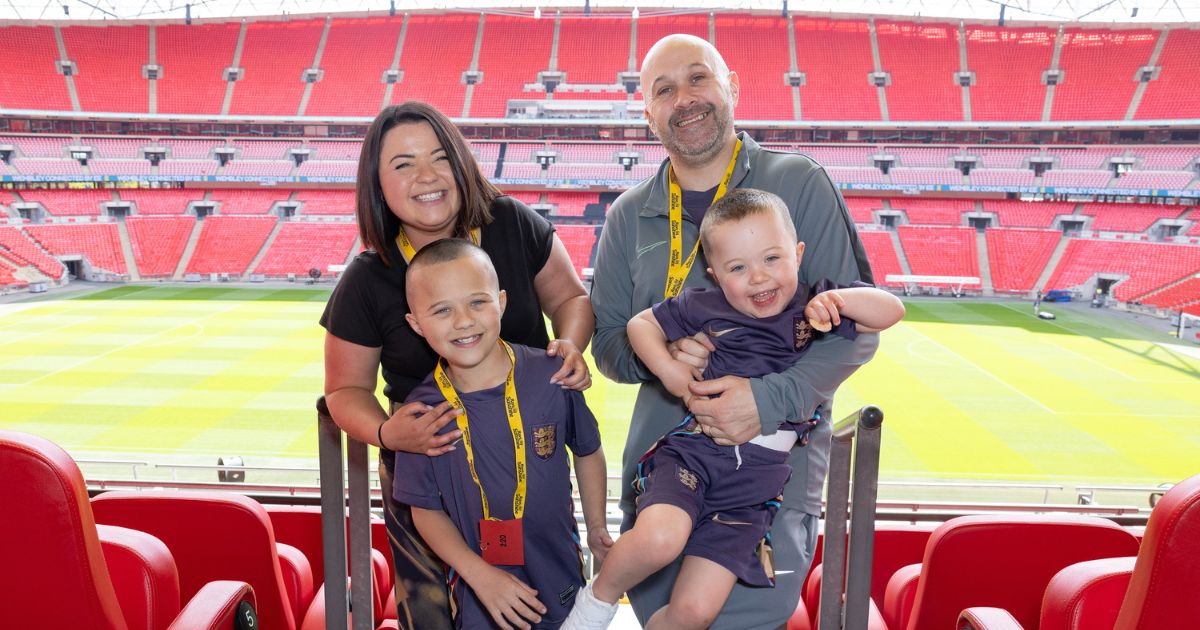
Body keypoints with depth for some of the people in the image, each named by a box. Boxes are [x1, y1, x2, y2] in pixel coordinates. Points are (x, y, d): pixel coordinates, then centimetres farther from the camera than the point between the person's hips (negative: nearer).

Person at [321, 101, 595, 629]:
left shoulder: (514, 225, -11)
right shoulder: (366, 282, -12)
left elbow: (570, 297, 4)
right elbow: (347, 389, -1)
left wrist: (569, 346, -17)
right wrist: (385, 433, -22)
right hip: (427, 467, -1)